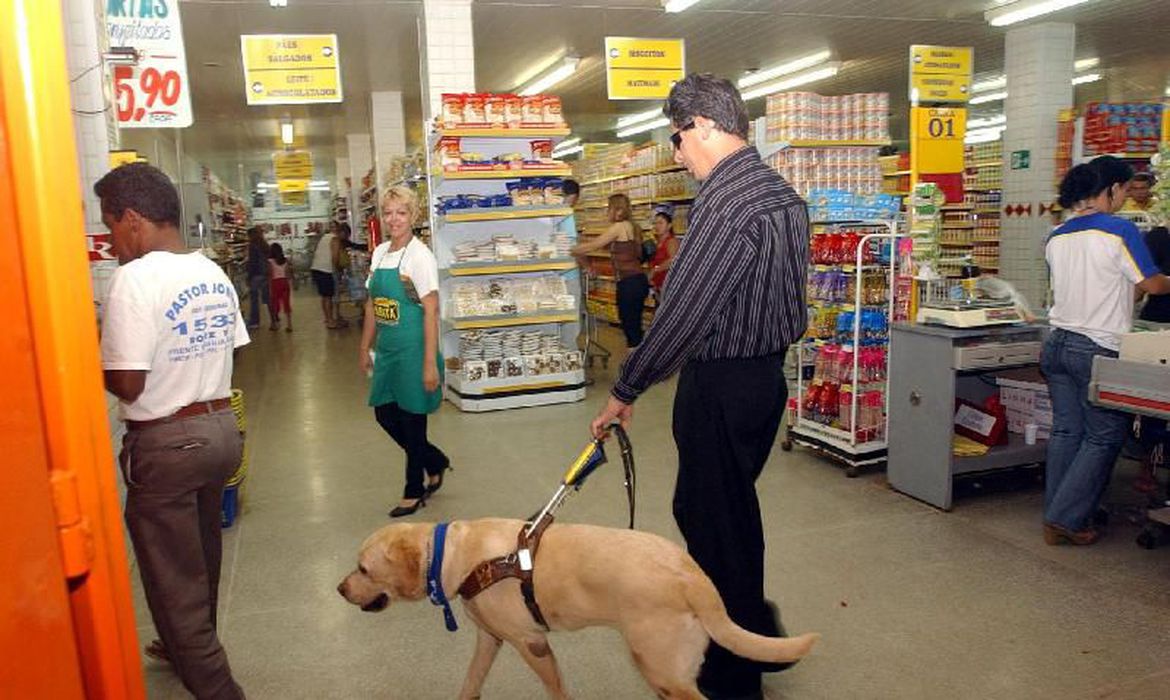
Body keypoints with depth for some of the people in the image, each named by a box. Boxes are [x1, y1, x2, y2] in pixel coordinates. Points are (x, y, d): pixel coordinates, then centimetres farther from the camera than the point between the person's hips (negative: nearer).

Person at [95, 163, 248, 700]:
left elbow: (127, 384, -20)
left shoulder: (135, 279, -19)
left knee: (173, 576, 6)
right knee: (200, 557, 26)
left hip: (166, 444, -8)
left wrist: (93, 356, -3)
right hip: (220, 428, 8)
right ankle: (190, 647, 47)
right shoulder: (214, 274, 5)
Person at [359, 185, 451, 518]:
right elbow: (372, 305, 15)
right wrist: (365, 347, 16)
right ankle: (436, 462, 34)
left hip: (412, 349, -7)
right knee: (385, 415, 13)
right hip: (387, 349, 7)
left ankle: (414, 491, 23)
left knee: (412, 420, 4)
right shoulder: (379, 253, 8)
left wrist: (430, 363, -19)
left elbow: (431, 312, -16)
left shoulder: (420, 256, -13)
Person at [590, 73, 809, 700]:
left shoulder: (725, 201, -20)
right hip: (766, 373, 10)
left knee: (718, 521, 5)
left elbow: (682, 312, -22)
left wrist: (625, 390, -14)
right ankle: (755, 631, 39)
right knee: (699, 507, 22)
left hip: (722, 385, -10)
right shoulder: (784, 193, 11)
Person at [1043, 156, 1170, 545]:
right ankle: (1068, 518, 6)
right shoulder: (1120, 230, -12)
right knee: (1104, 437, 6)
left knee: (1065, 431, 12)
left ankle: (1054, 521, 17)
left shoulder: (1057, 236, 8)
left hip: (1058, 343, 7)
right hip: (1098, 349, -6)